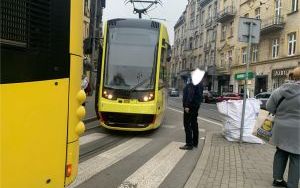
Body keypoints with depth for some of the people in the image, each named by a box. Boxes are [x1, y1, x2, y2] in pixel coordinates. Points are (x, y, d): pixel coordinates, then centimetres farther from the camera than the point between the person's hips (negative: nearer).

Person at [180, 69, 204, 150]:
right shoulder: (200, 83, 14)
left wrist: (187, 106, -24)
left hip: (190, 106, -10)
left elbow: (190, 94, -24)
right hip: (196, 106, 10)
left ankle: (189, 144, -5)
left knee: (187, 125, -6)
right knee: (194, 124, 16)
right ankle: (195, 143, 23)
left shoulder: (191, 82, -16)